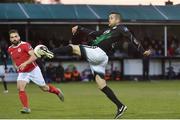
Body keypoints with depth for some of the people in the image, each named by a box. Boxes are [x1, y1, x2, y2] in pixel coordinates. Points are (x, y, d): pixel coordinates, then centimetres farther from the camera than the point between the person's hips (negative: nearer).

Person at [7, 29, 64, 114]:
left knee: (44, 88, 9)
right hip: (22, 73, 4)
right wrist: (15, 66, 7)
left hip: (33, 70, -4)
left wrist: (25, 63, -40)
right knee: (20, 88, -21)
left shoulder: (25, 45, -18)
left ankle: (57, 91, 39)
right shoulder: (10, 49, 1)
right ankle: (26, 108, -15)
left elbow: (34, 57, -27)